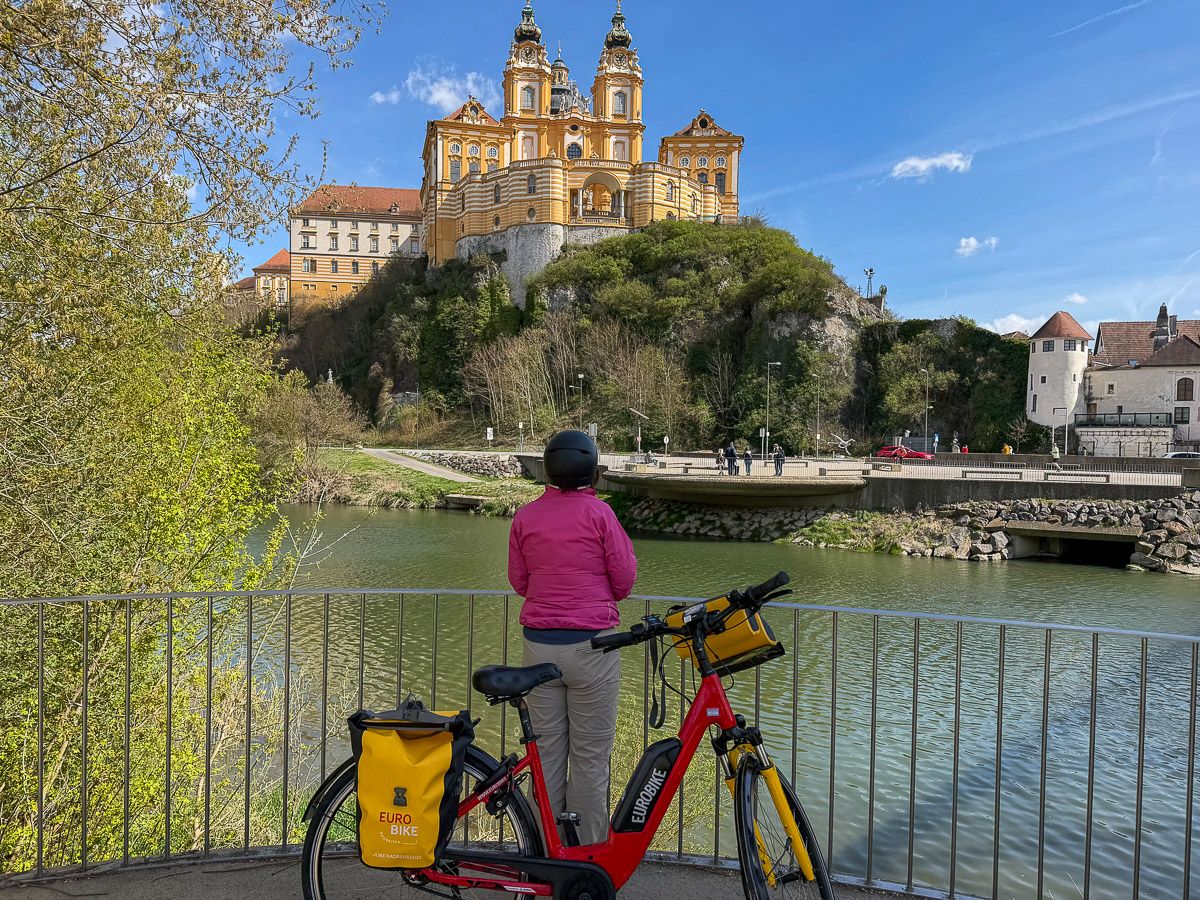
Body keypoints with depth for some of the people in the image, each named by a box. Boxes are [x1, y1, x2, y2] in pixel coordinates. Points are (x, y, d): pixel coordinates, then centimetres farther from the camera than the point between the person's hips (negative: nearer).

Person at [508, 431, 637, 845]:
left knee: (547, 752, 12)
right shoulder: (598, 512, -8)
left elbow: (519, 582, 10)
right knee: (590, 757, 6)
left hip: (539, 644, 4)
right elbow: (623, 582, -3)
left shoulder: (524, 516, 3)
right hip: (591, 644, -3)